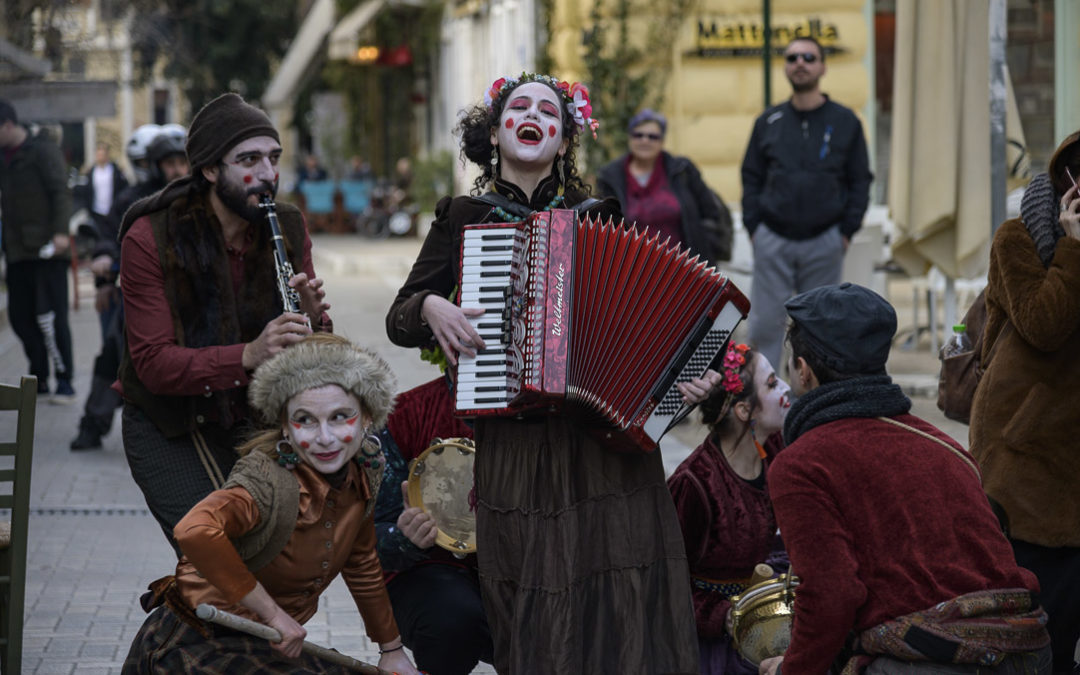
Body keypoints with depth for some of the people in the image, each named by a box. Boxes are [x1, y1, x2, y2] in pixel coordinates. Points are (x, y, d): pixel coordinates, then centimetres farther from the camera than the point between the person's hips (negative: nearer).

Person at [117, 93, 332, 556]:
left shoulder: (288, 229, -1)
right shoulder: (150, 240, -15)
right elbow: (154, 363, -21)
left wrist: (310, 319, -23)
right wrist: (248, 356, -35)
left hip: (254, 418, 4)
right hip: (170, 428, -4)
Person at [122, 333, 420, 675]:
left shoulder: (362, 472, -3)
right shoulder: (272, 483, -27)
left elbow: (361, 564, 14)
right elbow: (194, 531, -46)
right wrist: (272, 612, -35)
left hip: (261, 645, 8)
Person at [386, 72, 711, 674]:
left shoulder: (598, 218, 11)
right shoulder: (464, 219, 11)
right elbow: (399, 321, 13)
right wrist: (430, 308, -9)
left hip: (608, 443, 0)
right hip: (513, 445, 0)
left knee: (625, 603, -5)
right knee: (535, 626, 0)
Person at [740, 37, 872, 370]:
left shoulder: (845, 122, 5)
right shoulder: (769, 122, 8)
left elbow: (860, 180, 6)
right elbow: (751, 178, 11)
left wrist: (847, 231, -2)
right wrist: (753, 226, 0)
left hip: (824, 242, 0)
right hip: (773, 242, 1)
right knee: (765, 323, -3)